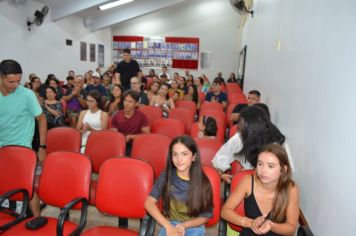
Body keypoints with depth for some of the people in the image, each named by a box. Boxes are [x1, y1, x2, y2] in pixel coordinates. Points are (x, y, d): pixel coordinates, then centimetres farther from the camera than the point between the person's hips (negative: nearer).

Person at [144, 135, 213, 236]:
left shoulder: (202, 182, -9)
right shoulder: (166, 176, -6)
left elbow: (205, 215, -1)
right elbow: (149, 203, -6)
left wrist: (184, 225, -16)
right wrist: (168, 227, -15)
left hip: (194, 227, 0)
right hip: (170, 224, 1)